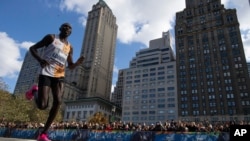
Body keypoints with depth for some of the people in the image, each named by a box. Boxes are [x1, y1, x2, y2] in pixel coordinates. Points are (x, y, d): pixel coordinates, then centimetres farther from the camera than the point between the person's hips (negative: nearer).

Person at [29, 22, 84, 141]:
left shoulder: (69, 47, 17)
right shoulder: (51, 38, 5)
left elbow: (70, 66, 18)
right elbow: (32, 48, 3)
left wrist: (78, 62, -6)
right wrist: (40, 59, -18)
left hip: (59, 76, 4)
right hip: (46, 74, -4)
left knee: (58, 101, -14)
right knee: (42, 105, -14)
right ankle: (35, 91, 22)